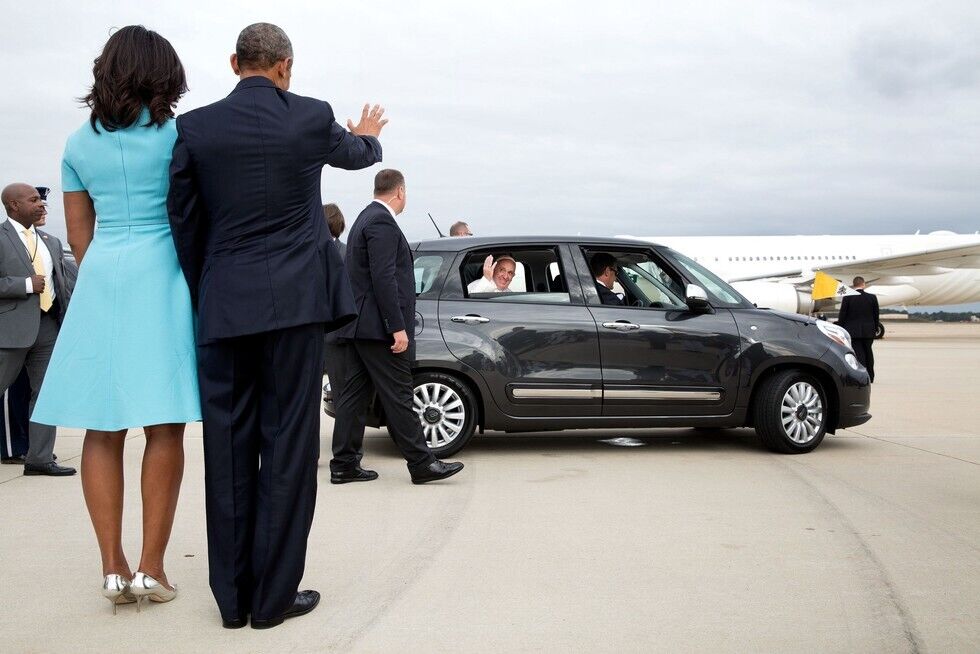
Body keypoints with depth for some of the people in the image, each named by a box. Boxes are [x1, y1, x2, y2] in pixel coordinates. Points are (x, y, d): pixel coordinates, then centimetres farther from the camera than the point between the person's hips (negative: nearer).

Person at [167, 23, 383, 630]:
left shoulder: (194, 127, 3)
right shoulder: (312, 117, 1)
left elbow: (183, 223, 5)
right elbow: (354, 154, 23)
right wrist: (369, 136, 47)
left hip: (222, 307, 2)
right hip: (294, 301, -2)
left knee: (228, 445, 8)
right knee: (288, 443, 2)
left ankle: (232, 596, 15)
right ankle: (273, 595, 6)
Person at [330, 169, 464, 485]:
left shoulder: (365, 219, 19)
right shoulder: (382, 222, -13)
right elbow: (384, 278, -21)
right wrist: (398, 328, -21)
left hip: (358, 328, 10)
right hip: (378, 328, -10)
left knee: (354, 395, 9)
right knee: (398, 396, -5)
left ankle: (344, 465, 12)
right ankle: (421, 464, 1)